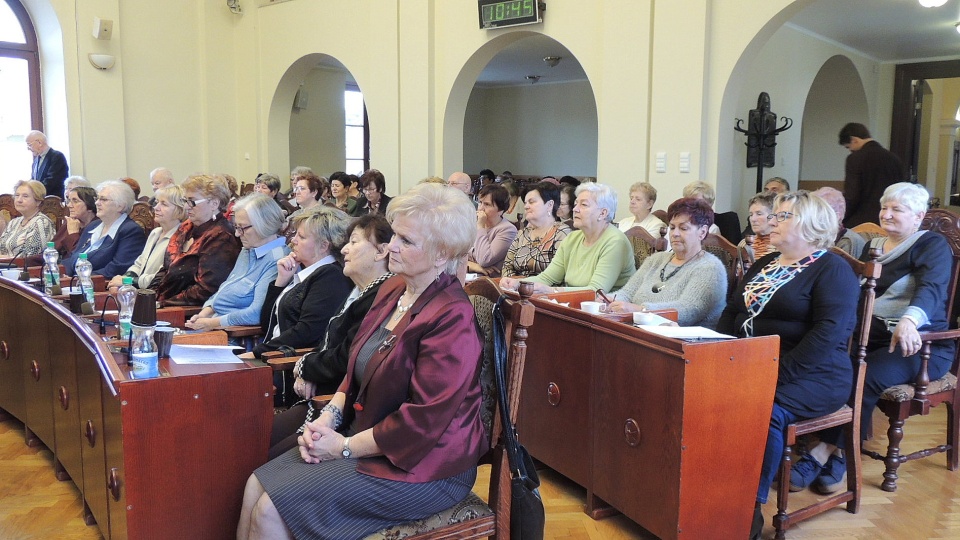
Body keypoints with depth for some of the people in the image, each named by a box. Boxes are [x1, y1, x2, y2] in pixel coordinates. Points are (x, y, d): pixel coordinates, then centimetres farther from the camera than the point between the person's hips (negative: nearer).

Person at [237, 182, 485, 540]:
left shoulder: (452, 320, -22)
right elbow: (357, 370, 14)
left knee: (272, 510, -14)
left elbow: (422, 420, -23)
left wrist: (345, 447, -15)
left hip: (419, 466, -8)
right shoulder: (393, 289, 6)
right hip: (363, 435, 8)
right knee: (256, 487, -1)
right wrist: (330, 415, -2)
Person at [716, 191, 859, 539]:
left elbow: (830, 332, -17)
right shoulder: (763, 264, 20)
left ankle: (751, 507, -20)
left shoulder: (832, 269, -4)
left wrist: (779, 374, -25)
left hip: (811, 377, -6)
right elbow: (731, 313, 19)